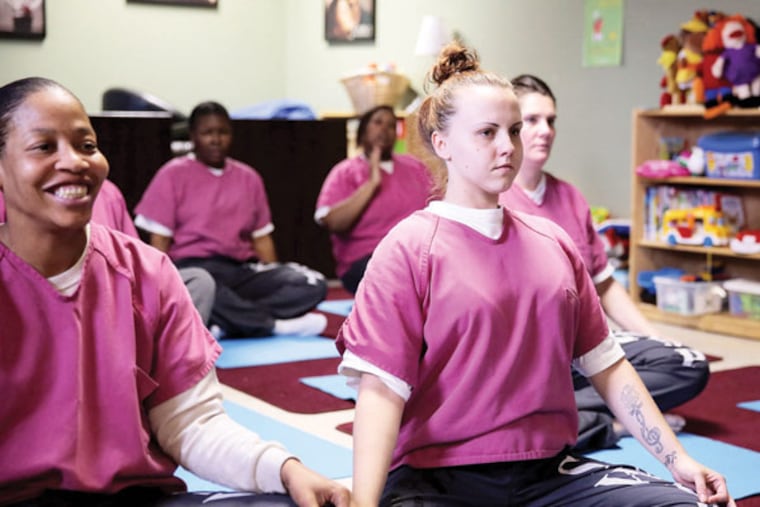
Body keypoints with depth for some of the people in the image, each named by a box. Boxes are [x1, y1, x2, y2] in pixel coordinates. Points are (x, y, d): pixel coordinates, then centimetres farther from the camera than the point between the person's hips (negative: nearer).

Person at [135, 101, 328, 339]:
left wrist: (274, 282, 1)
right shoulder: (173, 174, 5)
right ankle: (274, 324, -24)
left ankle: (230, 323, -31)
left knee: (313, 284, -21)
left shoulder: (248, 177, 18)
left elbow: (261, 237, 17)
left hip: (242, 270, 5)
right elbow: (159, 241, 1)